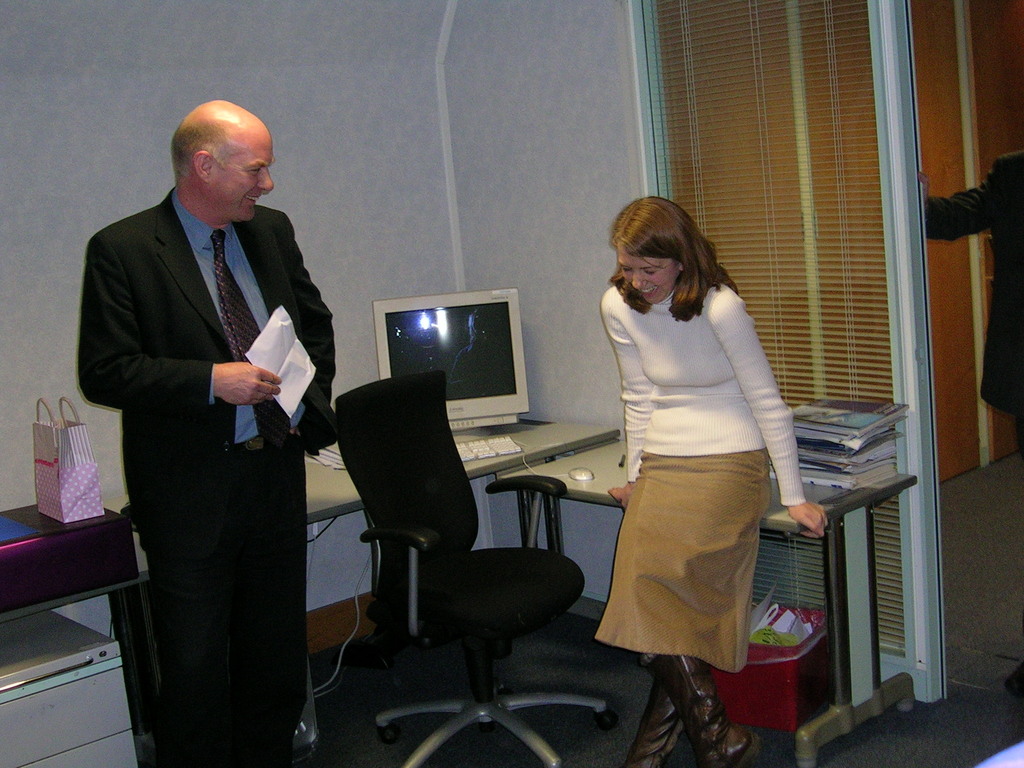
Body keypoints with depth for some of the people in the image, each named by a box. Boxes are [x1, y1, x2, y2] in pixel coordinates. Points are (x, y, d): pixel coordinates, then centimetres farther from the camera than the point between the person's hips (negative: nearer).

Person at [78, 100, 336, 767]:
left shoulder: (273, 230, 7)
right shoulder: (122, 250, -10)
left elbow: (316, 324, 18)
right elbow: (104, 372, -14)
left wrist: (308, 402, 3)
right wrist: (212, 381, -23)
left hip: (278, 472, 6)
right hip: (190, 493, -5)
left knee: (277, 658, 17)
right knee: (196, 670, 4)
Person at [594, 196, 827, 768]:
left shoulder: (721, 308, -14)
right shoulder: (620, 306, 2)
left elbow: (767, 403, -9)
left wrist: (795, 497, -8)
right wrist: (634, 476, 13)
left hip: (727, 462, -5)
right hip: (661, 464, 5)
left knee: (660, 579, -22)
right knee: (645, 583, -16)